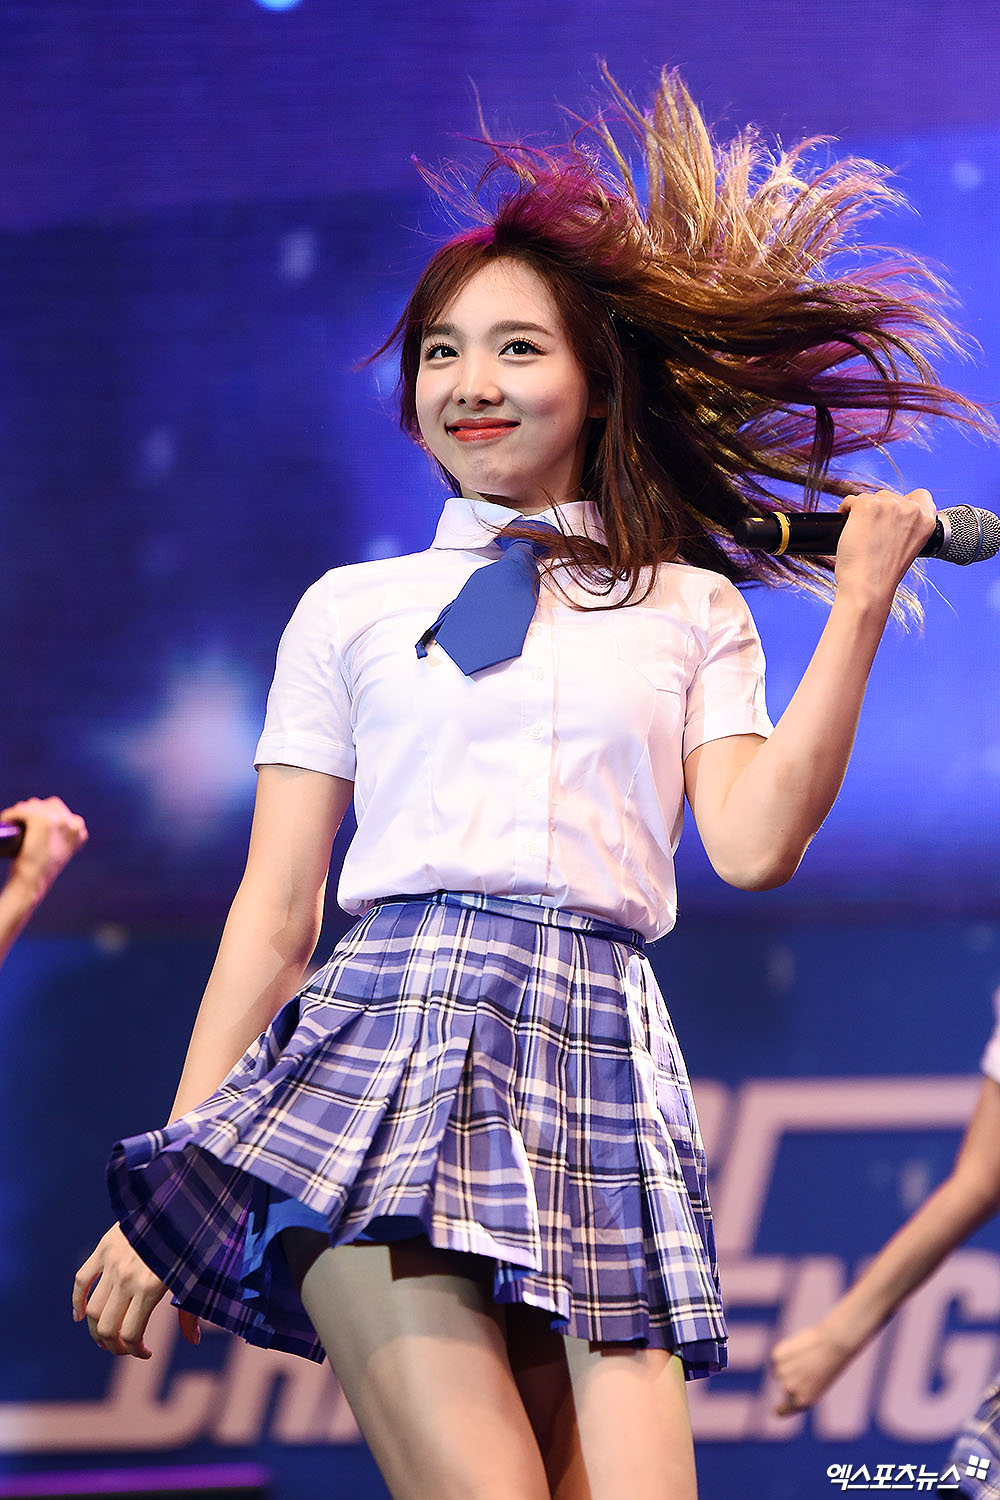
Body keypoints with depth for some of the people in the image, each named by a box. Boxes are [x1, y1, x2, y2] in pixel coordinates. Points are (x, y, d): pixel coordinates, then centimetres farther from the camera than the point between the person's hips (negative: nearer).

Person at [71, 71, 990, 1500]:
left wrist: (860, 608, 3)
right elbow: (272, 914, 14)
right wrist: (163, 1192, 8)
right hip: (391, 1047, -1)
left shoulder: (694, 613, 19)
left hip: (602, 1076, 2)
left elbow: (755, 844, 2)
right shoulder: (352, 610, 17)